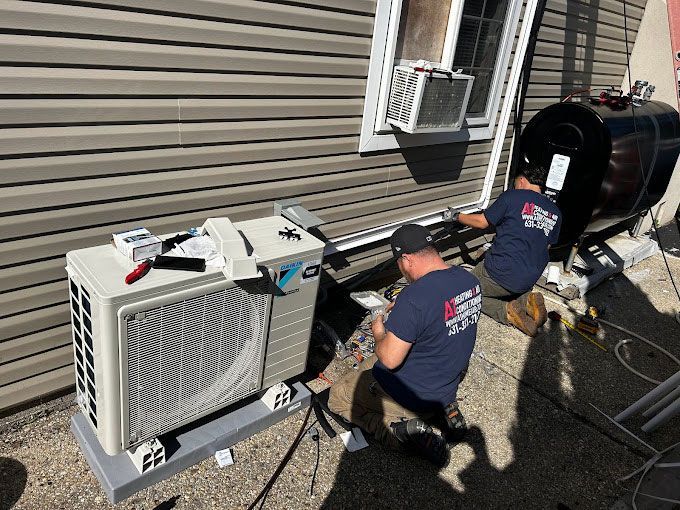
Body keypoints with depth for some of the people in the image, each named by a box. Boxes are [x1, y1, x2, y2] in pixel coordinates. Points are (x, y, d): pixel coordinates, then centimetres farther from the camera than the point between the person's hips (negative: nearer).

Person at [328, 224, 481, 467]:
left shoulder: (414, 298, -33)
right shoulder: (470, 280, -7)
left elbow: (390, 359, -27)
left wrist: (379, 334, -8)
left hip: (411, 396, -8)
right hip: (448, 387, 8)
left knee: (337, 396, 12)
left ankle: (401, 432, -6)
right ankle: (444, 408, 13)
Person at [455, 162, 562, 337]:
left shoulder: (512, 196, -7)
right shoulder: (555, 212, 9)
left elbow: (482, 222, -2)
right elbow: (546, 246, 17)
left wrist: (457, 216, 14)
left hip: (501, 273, -6)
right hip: (529, 280, 7)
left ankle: (508, 311, -7)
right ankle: (526, 300, 0)